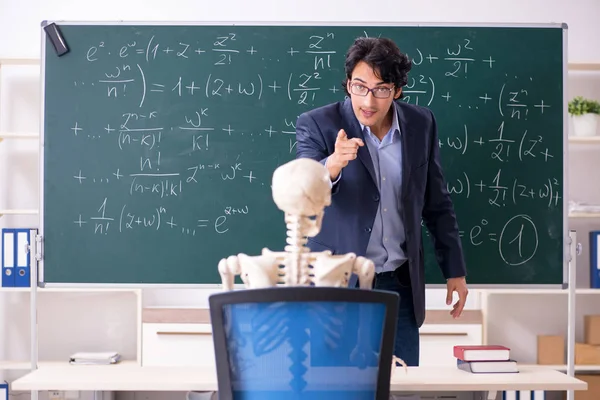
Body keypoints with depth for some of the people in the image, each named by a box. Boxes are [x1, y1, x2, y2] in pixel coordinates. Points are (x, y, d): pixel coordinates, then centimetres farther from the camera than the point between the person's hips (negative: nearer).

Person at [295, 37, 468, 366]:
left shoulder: (421, 124, 1)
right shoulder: (316, 125, -9)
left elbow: (436, 203, 10)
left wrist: (455, 270, 11)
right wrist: (332, 165, -42)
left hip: (399, 283, 3)